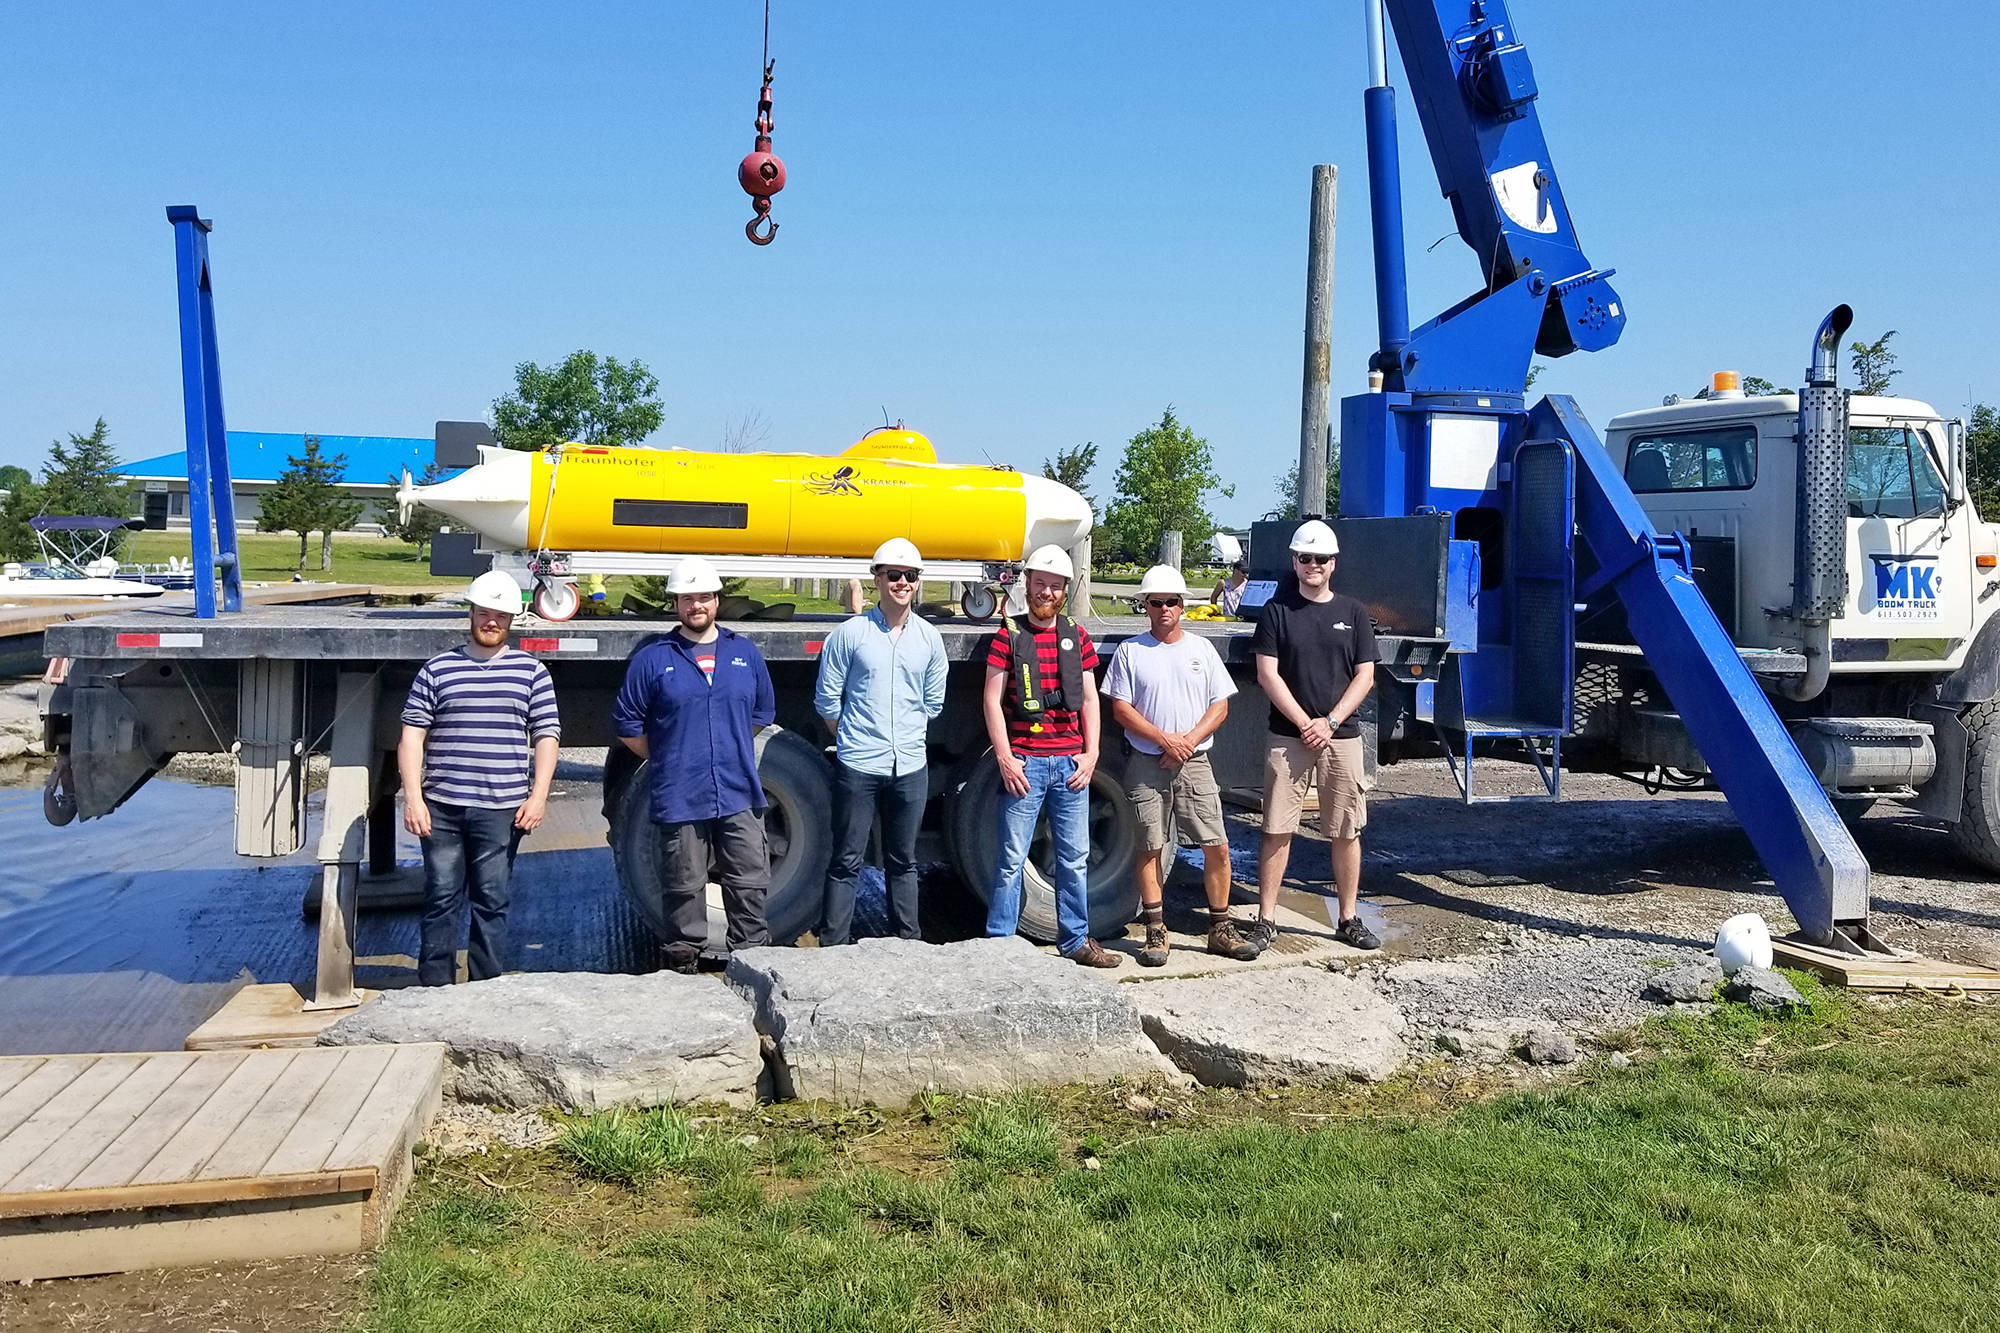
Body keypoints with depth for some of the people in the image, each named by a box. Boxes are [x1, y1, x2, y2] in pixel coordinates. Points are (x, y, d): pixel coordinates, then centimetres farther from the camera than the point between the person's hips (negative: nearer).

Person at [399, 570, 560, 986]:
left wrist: (538, 796, -3)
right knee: (441, 897, 5)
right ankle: (434, 986, 13)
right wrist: (413, 796, -3)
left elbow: (546, 737, 7)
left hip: (502, 809, 0)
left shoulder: (531, 672, 9)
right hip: (442, 807, 0)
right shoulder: (437, 670, 8)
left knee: (491, 901, 4)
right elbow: (412, 736, 6)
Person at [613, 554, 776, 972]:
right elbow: (626, 723, 5)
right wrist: (666, 760, 7)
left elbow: (764, 713, 21)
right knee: (685, 886, 5)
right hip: (680, 799, -2)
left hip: (740, 796, 2)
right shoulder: (653, 659, 1)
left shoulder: (745, 654, 10)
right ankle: (684, 960, 17)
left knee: (750, 883, 3)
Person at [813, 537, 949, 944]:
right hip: (858, 766, -3)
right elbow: (827, 699, 2)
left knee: (903, 862, 13)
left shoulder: (930, 638, 7)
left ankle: (907, 943, 22)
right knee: (847, 862, 1)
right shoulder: (850, 633, -3)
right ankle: (833, 948, 6)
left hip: (910, 767, 3)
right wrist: (853, 739, 7)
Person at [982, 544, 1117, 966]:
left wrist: (1091, 753, 3)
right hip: (1024, 763, -4)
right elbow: (992, 700, -3)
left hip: (1070, 761, 4)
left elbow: (1089, 699, 13)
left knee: (1075, 858, 10)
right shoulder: (1009, 636, 0)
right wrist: (1004, 758, -9)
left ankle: (1075, 939, 21)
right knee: (1012, 859, -1)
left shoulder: (1076, 637, 12)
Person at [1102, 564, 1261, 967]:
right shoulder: (1130, 651, 3)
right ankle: (1156, 933, 10)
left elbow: (1220, 705, 7)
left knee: (1217, 847, -2)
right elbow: (1121, 709, -2)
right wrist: (1164, 740, -13)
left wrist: (1189, 740, -9)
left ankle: (1220, 928, 10)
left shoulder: (1201, 649, 10)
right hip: (1146, 764, -2)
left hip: (1194, 763, 2)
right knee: (1149, 848, 1)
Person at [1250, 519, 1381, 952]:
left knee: (1346, 831, 5)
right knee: (1278, 830, -1)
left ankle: (1349, 920, 14)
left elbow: (1365, 676, 5)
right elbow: (1267, 674, -3)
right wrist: (1305, 723, -11)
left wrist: (1330, 722, -8)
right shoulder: (1277, 610, 3)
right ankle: (1266, 919, 4)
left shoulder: (1353, 612, 8)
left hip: (1342, 736, 2)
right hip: (1287, 736, -2)